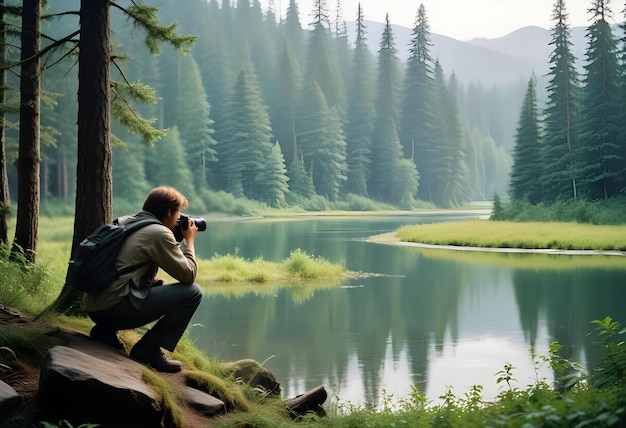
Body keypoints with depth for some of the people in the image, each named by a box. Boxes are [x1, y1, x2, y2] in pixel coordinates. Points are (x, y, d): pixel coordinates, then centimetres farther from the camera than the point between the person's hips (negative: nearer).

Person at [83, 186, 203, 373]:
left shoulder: (123, 222, 16)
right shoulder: (159, 233, -8)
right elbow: (188, 275, -5)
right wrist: (189, 240, 10)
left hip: (92, 307, 9)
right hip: (115, 308, -9)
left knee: (156, 287, 34)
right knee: (192, 292, -4)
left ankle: (105, 330, 16)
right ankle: (149, 348, -2)